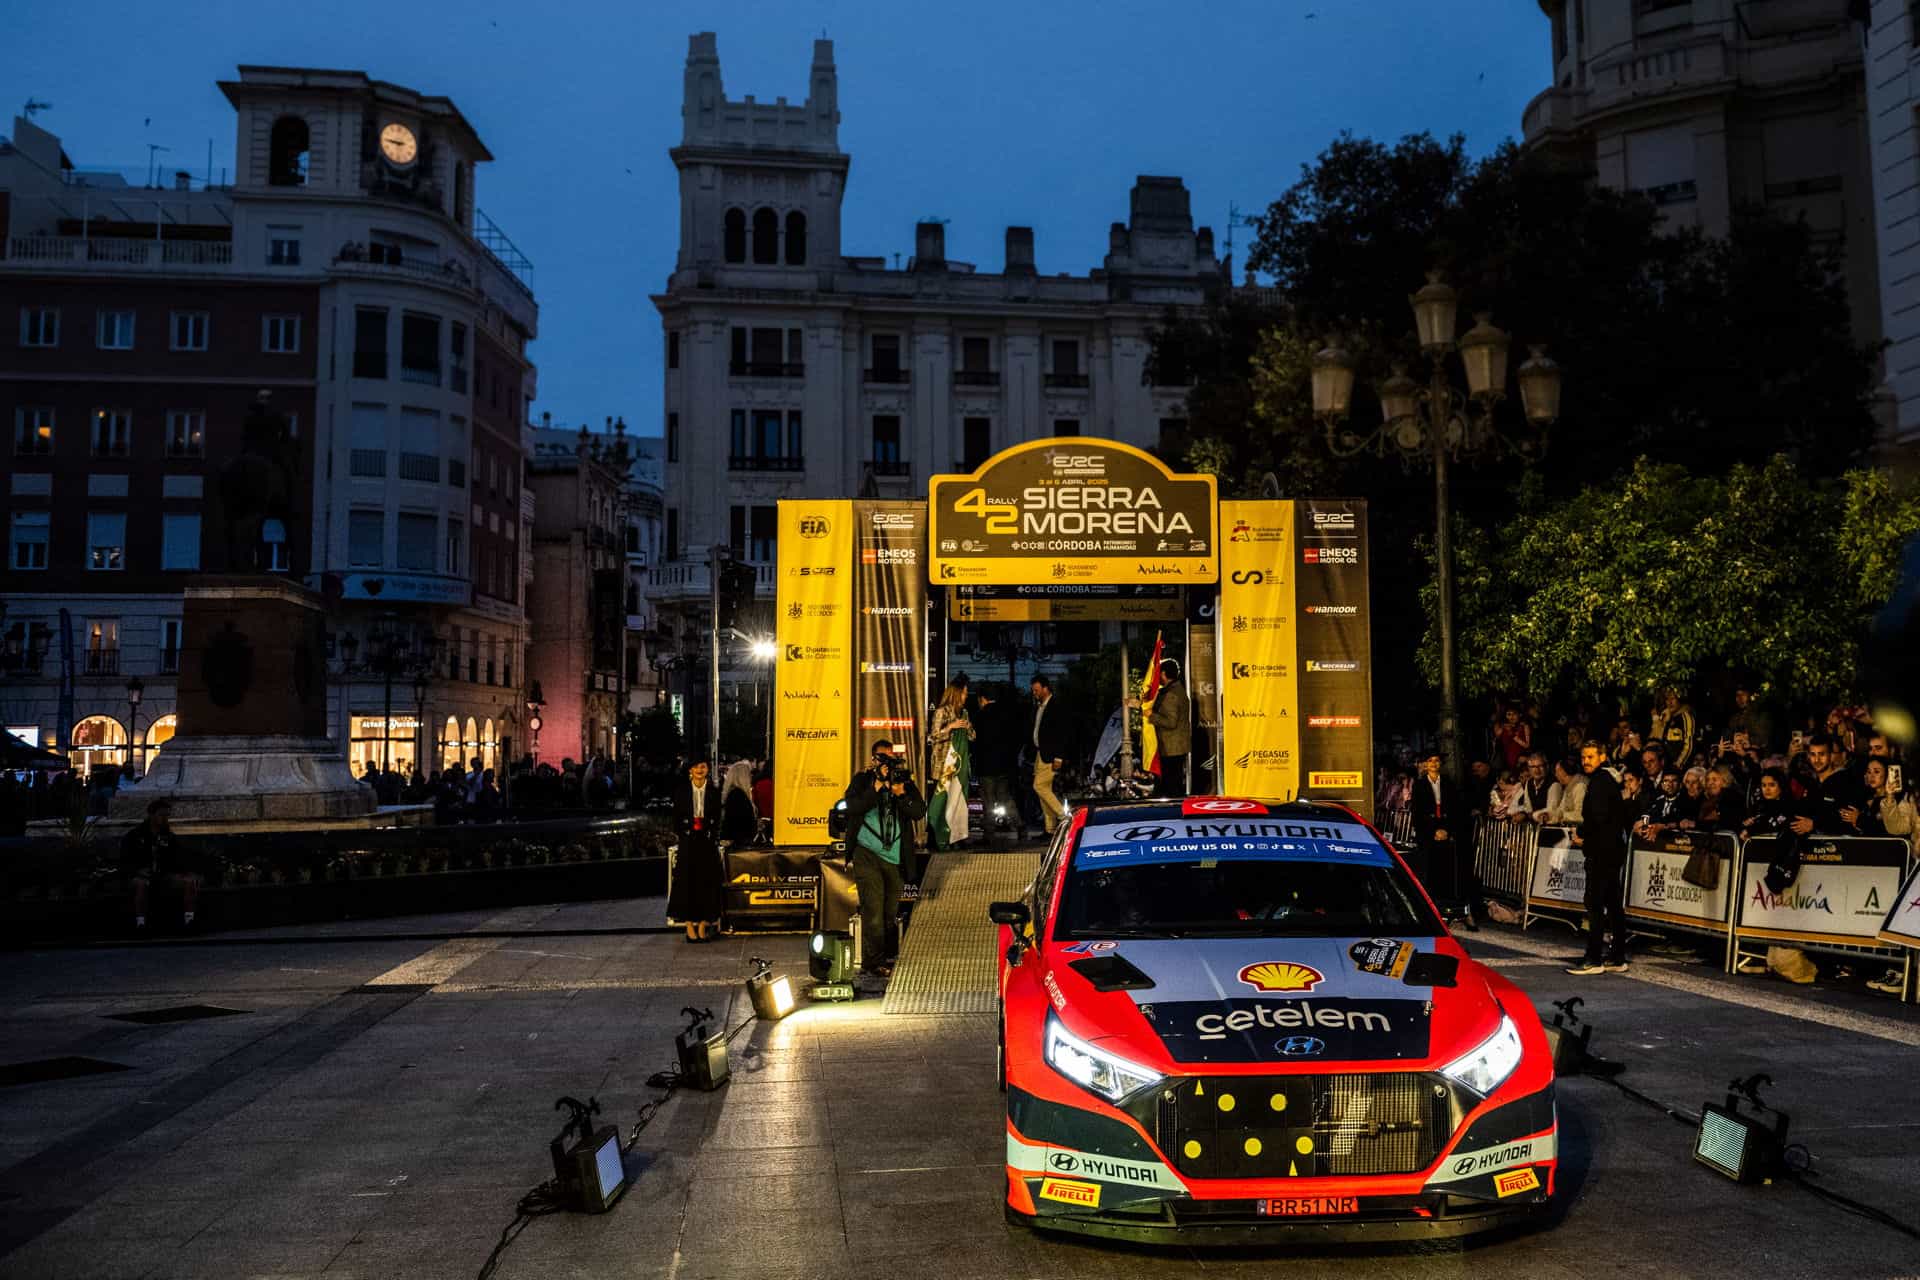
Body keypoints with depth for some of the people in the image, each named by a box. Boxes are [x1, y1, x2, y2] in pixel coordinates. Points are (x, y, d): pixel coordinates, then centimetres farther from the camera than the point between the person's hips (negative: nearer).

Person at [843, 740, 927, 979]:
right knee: (873, 906, -10)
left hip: (894, 856, 3)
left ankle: (890, 959, 17)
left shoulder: (905, 783, 13)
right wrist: (877, 787, -14)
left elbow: (919, 812, 2)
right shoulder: (862, 779, 7)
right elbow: (852, 806, -9)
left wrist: (901, 794, -14)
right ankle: (872, 962, -7)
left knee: (891, 910, 7)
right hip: (867, 853, -3)